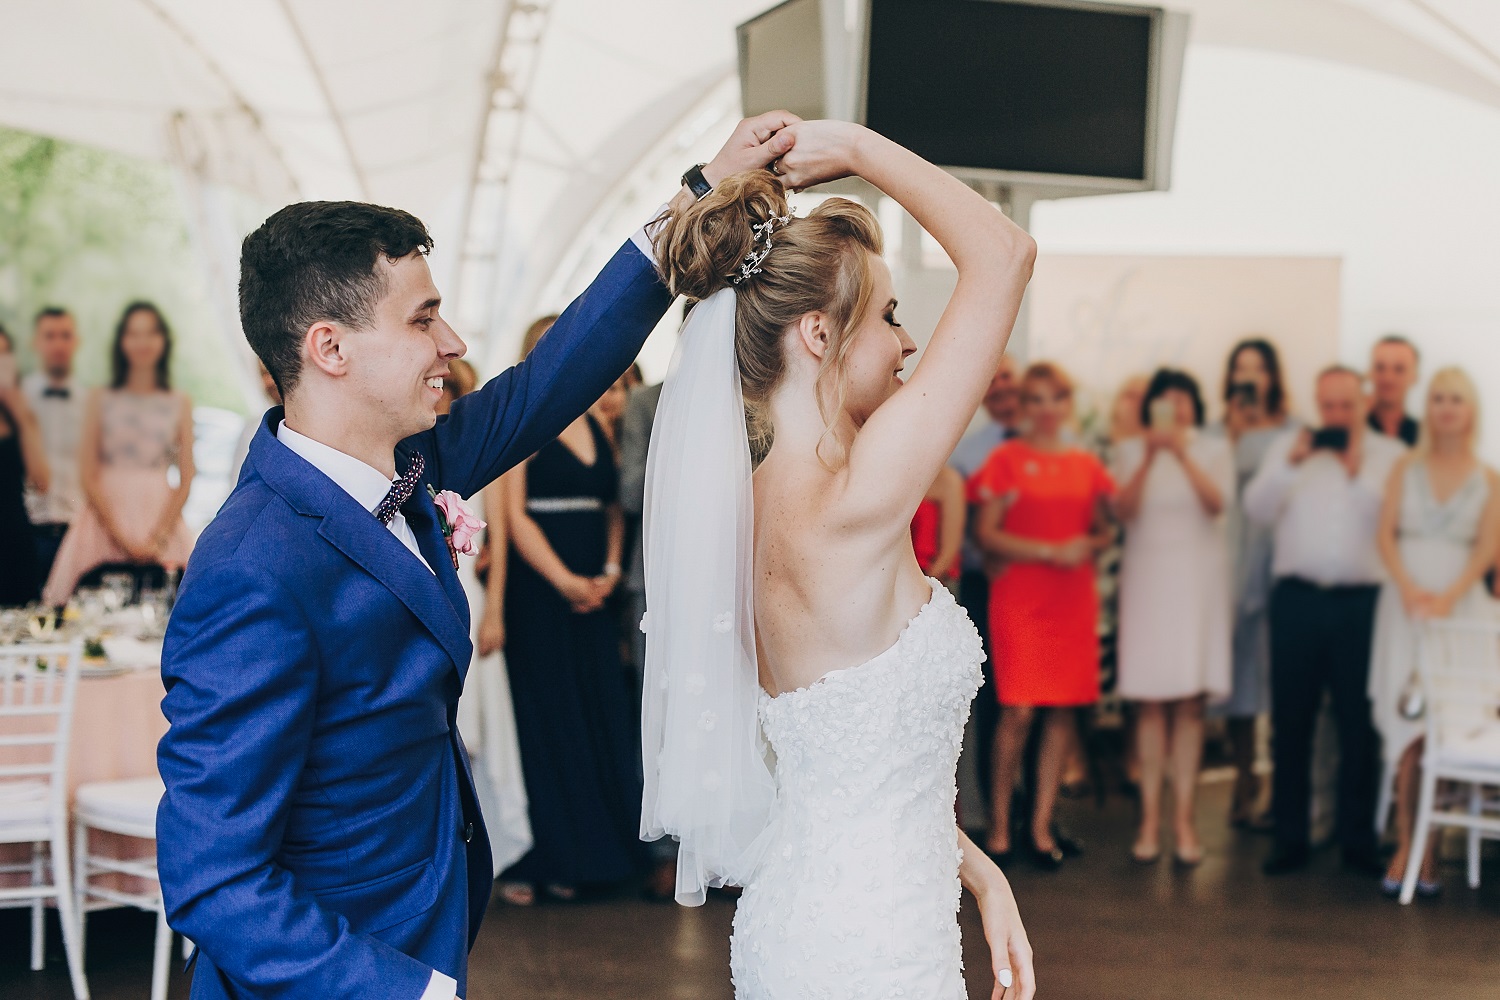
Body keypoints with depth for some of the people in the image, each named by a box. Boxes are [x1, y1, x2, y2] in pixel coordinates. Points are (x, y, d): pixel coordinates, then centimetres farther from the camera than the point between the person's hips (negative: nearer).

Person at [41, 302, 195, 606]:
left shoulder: (180, 404, 9)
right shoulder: (100, 400, 6)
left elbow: (185, 480, 4)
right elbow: (88, 476, 1)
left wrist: (158, 536, -9)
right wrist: (121, 537, -9)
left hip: (163, 521, 1)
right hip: (106, 521, -1)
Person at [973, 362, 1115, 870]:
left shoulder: (1086, 465, 12)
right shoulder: (1007, 459, 1)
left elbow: (1104, 529, 18)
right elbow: (986, 534, -5)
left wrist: (1089, 544, -6)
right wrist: (1052, 551, -13)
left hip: (1073, 600, 4)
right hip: (1018, 596, -4)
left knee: (1064, 710, 2)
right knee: (1018, 710, -9)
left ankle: (1042, 825, 10)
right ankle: (999, 825, 3)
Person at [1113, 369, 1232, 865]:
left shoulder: (1214, 450, 6)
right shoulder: (1130, 451, 7)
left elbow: (1216, 503, -11)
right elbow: (1125, 510, -8)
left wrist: (1183, 453, -21)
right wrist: (1150, 457, -18)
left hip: (1198, 580, 0)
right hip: (1147, 577, 0)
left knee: (1190, 702, -2)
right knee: (1150, 701, -2)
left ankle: (1184, 817, 2)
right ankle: (1150, 818, 2)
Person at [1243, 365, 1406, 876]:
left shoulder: (1389, 454, 6)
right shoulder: (1289, 444, 12)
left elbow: (1389, 517, -10)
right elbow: (1258, 508, -1)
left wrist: (1356, 468, -16)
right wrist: (1293, 461, -13)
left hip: (1360, 600, -2)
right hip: (1297, 599, 2)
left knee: (1358, 723, 2)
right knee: (1290, 721, 6)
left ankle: (1357, 838, 12)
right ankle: (1290, 835, 14)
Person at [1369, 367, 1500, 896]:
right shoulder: (1406, 469, 10)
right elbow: (1386, 534, 2)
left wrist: (1448, 597, -15)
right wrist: (1410, 589, -14)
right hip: (1407, 599, 0)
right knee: (1407, 720, -7)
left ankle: (1428, 846, 0)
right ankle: (1408, 845, -5)